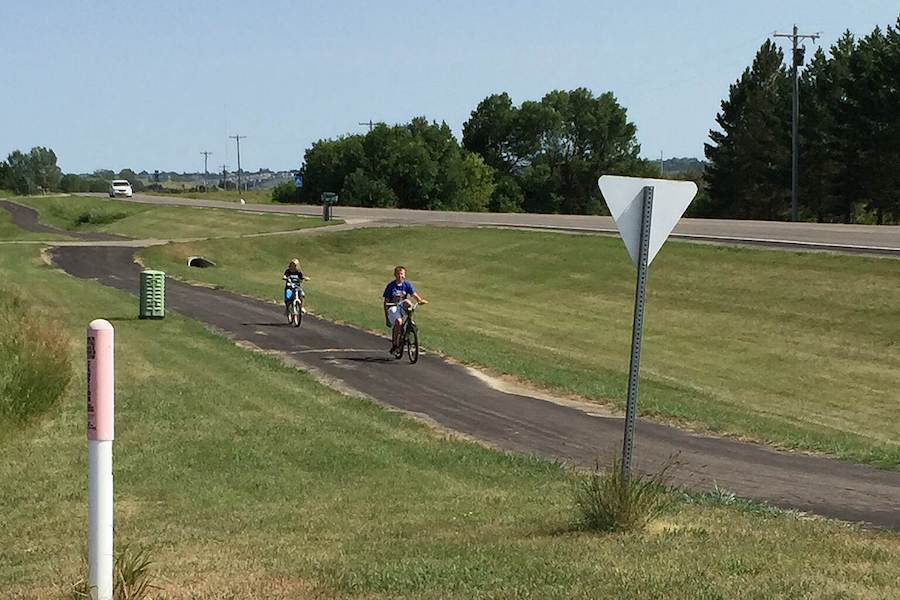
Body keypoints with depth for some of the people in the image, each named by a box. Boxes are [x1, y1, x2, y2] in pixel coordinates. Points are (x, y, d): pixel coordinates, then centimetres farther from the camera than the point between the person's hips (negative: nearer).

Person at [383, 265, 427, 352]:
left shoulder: (407, 284, 0)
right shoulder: (391, 286, -5)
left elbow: (414, 294, -13)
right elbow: (386, 302, -2)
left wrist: (420, 300, -35)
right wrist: (386, 317, -6)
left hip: (402, 307, 2)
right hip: (393, 308, -2)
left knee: (407, 301, -34)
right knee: (398, 322, -32)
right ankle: (394, 343, -17)